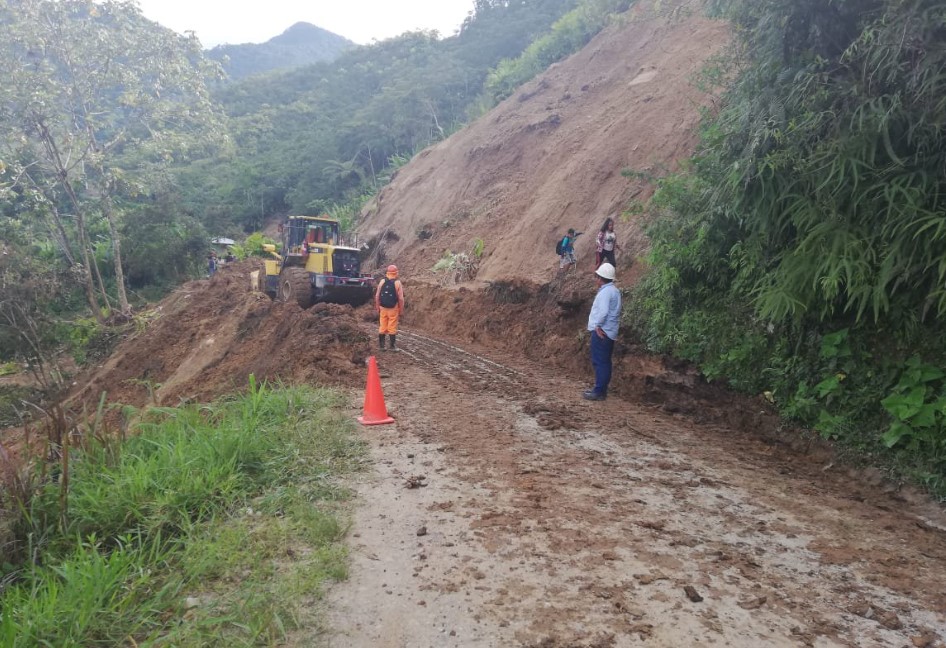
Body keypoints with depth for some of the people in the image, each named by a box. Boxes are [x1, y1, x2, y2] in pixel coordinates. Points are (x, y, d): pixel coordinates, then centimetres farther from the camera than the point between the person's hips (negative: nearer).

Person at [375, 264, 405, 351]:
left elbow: (377, 296, 2)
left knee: (382, 327, 10)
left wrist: (377, 307, 12)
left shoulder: (382, 281, 1)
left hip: (383, 308, 3)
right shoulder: (397, 283, -9)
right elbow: (401, 298, -11)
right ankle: (393, 346, 8)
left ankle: (381, 345, 15)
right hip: (393, 308, -3)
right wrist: (401, 310, -3)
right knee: (392, 328, 3)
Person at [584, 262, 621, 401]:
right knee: (604, 362, 14)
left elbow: (603, 312, -26)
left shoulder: (605, 292, -17)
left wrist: (597, 326, -14)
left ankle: (599, 392, -3)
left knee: (600, 362, -6)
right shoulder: (613, 290, 15)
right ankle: (601, 388, 22)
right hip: (609, 332, 10)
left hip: (601, 332, -10)